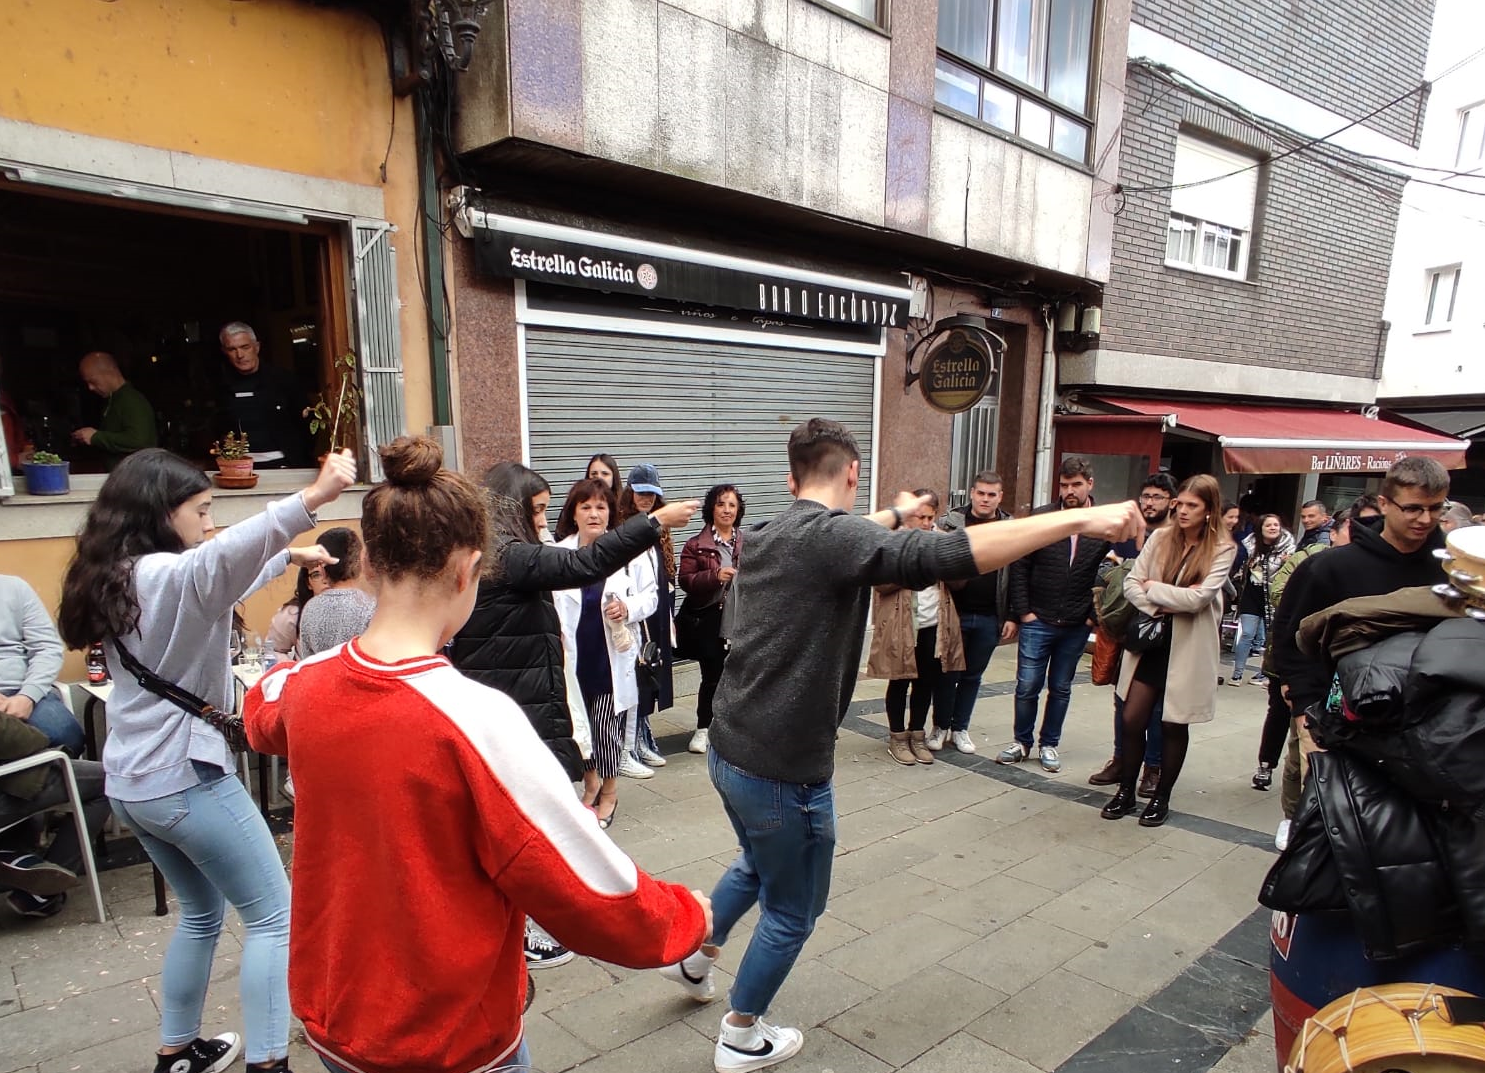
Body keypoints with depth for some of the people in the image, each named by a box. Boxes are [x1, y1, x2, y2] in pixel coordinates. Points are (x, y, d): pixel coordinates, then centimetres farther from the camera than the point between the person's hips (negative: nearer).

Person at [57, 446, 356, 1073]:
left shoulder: (121, 578, 9)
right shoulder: (167, 573, -21)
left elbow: (221, 583, 26)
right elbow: (223, 560, -46)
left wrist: (288, 557, 21)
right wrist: (311, 498, -59)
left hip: (130, 783, 10)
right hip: (185, 778, -10)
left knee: (202, 912, 24)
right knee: (274, 915, 2)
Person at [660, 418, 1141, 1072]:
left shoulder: (767, 536, 5)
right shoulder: (830, 537, -21)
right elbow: (946, 556, -33)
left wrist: (896, 515, 43)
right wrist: (1079, 519, -30)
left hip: (730, 748, 8)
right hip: (782, 768, -8)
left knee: (758, 865, 34)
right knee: (793, 909, 17)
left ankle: (695, 956, 51)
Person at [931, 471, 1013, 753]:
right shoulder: (950, 522, -5)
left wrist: (1011, 617, 0)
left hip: (990, 618, 2)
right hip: (955, 613, -2)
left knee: (973, 676, 13)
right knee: (948, 673, 8)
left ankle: (960, 728, 28)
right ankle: (940, 727, 24)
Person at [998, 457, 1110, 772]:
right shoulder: (1040, 518, -4)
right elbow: (1019, 567, -2)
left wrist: (1096, 614, -3)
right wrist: (1023, 611, -6)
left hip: (1076, 626, 1)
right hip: (1037, 621, -1)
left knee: (1061, 689, 13)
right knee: (1027, 687, 4)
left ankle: (1049, 744, 29)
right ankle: (1022, 742, 22)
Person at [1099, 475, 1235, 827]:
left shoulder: (1222, 549, -7)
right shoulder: (1160, 537, 1)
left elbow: (1198, 597, -19)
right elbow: (1131, 584, -2)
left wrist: (1153, 588, -10)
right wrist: (1156, 609, -17)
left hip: (1188, 647, -3)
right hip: (1152, 639, 3)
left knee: (1174, 725, 9)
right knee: (1132, 719, 3)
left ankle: (1161, 798, 26)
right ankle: (1126, 791, 21)